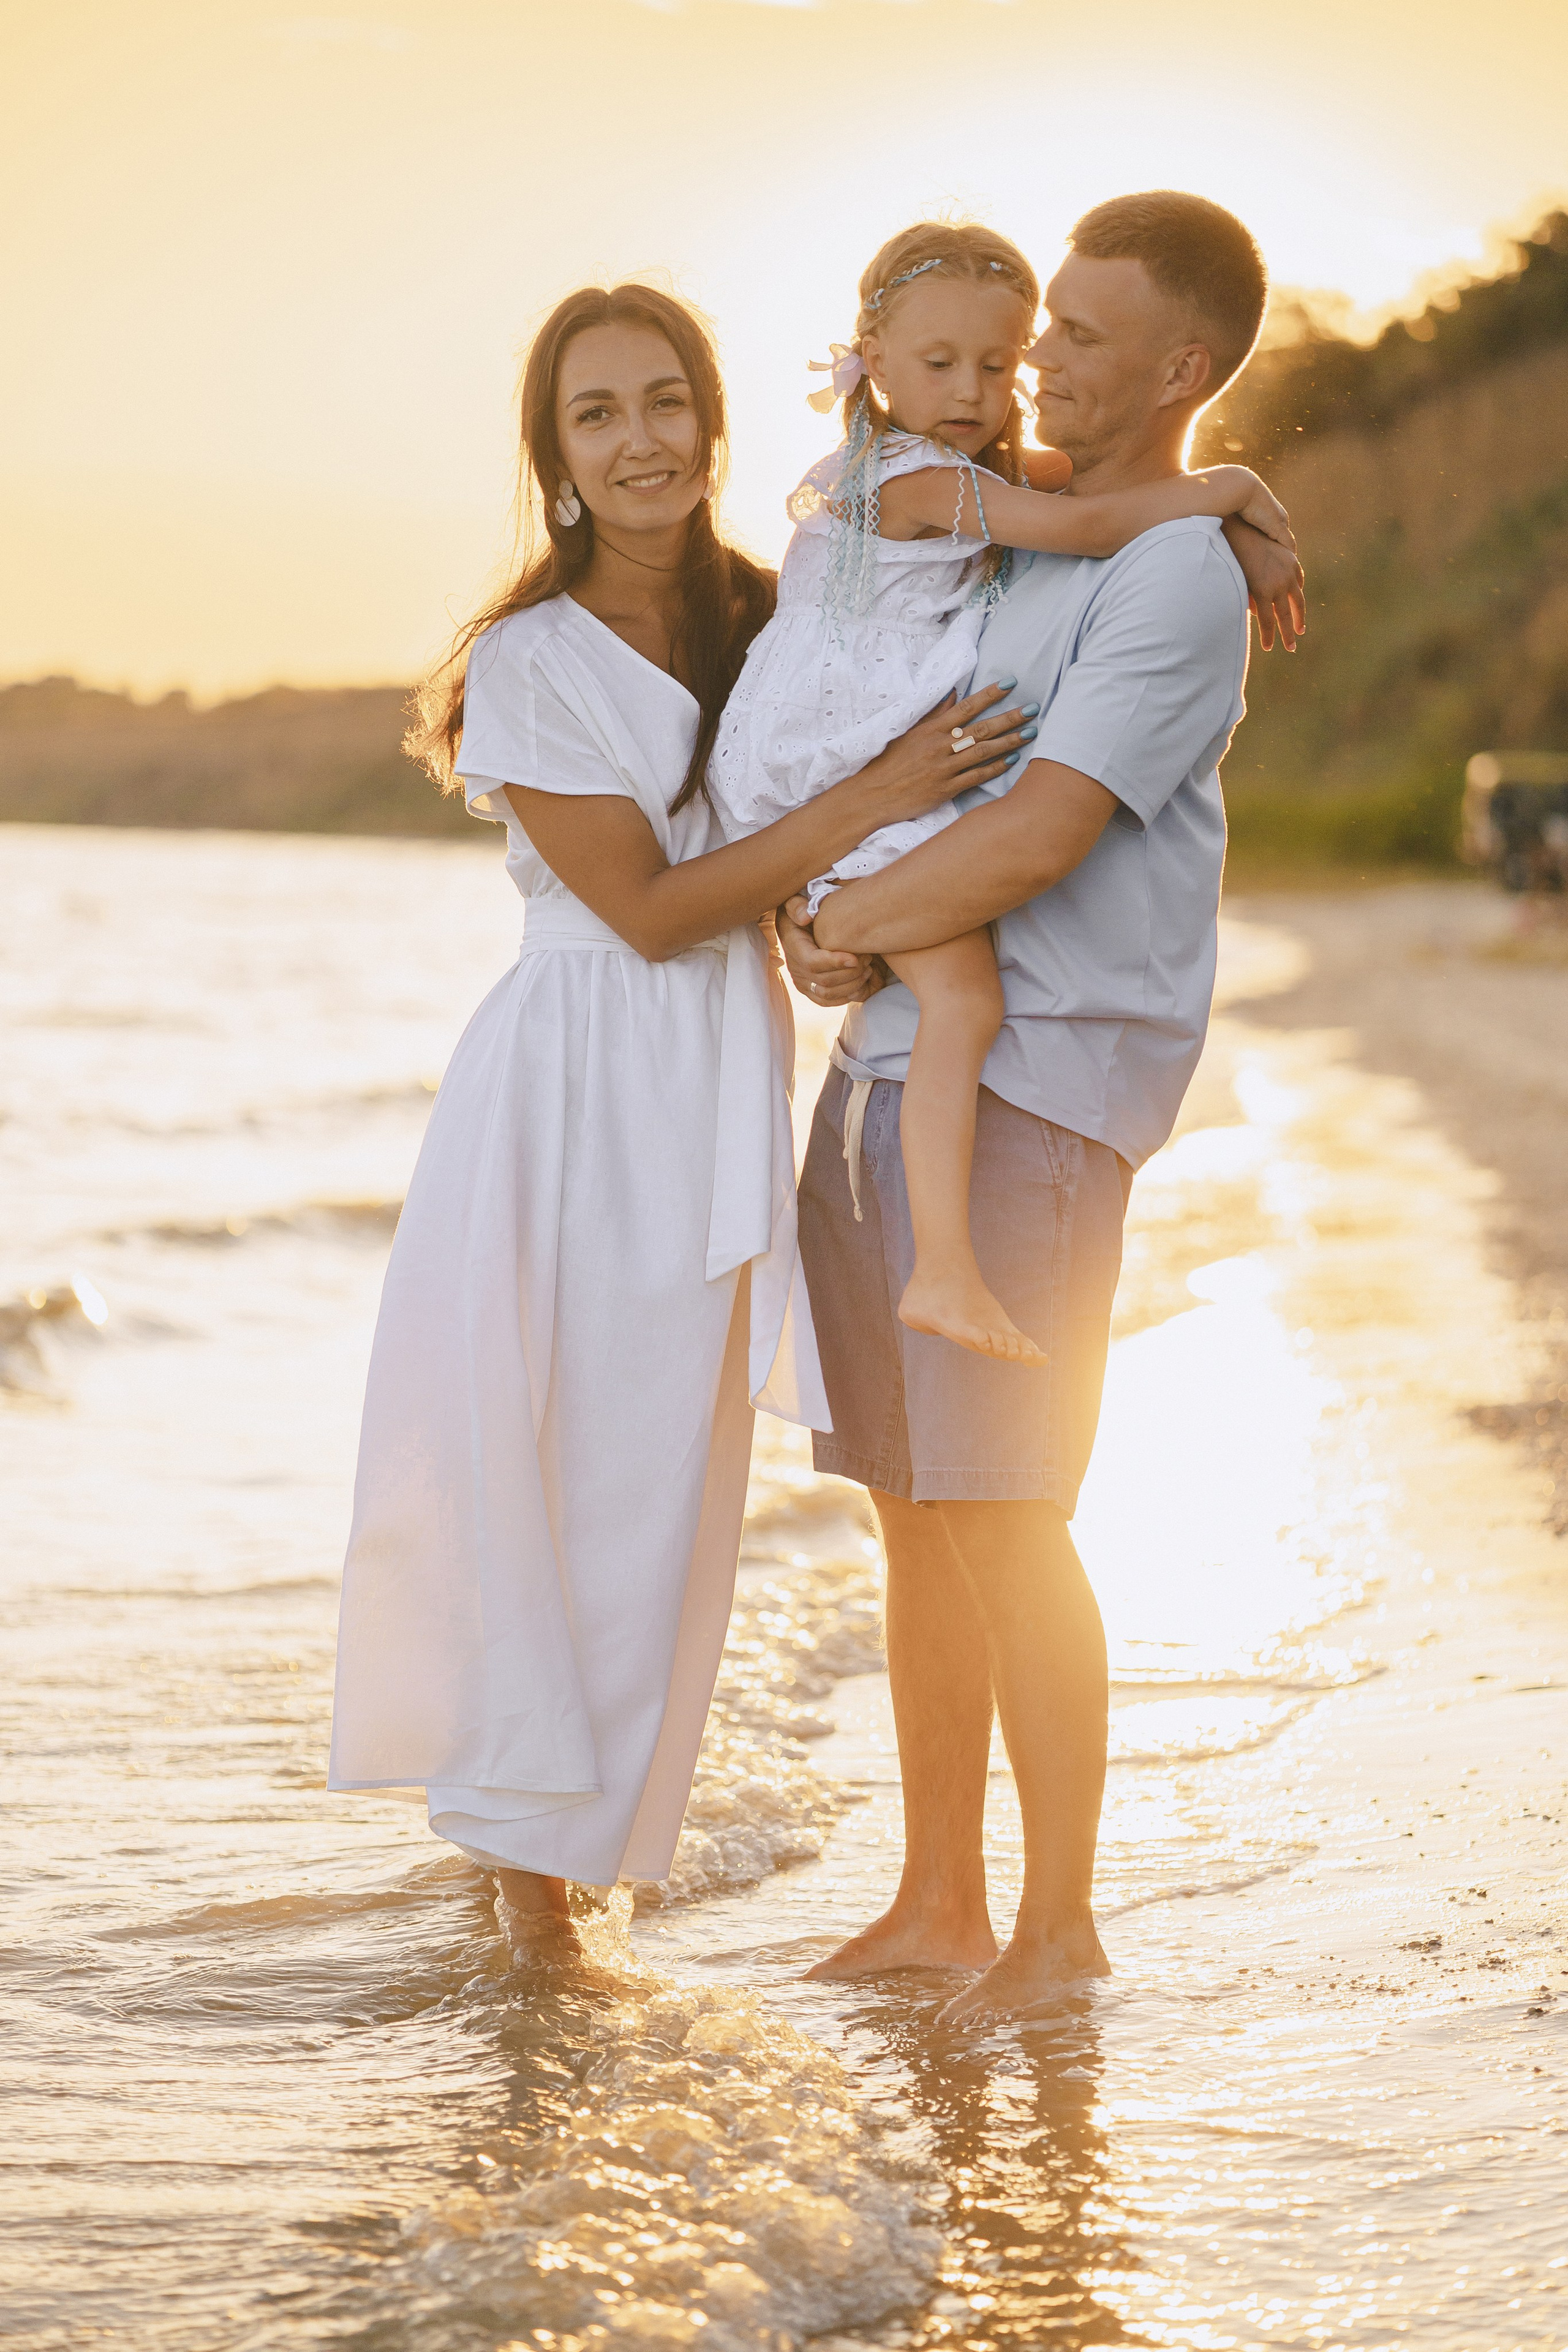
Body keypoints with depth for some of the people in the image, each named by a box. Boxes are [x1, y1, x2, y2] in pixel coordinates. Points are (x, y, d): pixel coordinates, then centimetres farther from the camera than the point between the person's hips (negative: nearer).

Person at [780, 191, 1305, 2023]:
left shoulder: (1178, 580, -10)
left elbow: (1038, 837, -20)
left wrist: (844, 934, -8)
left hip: (1035, 1084, -9)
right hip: (890, 1066, 9)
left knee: (999, 1512, -9)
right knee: (915, 1507, 9)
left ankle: (1061, 1921, 3)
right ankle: (937, 1900, 18)